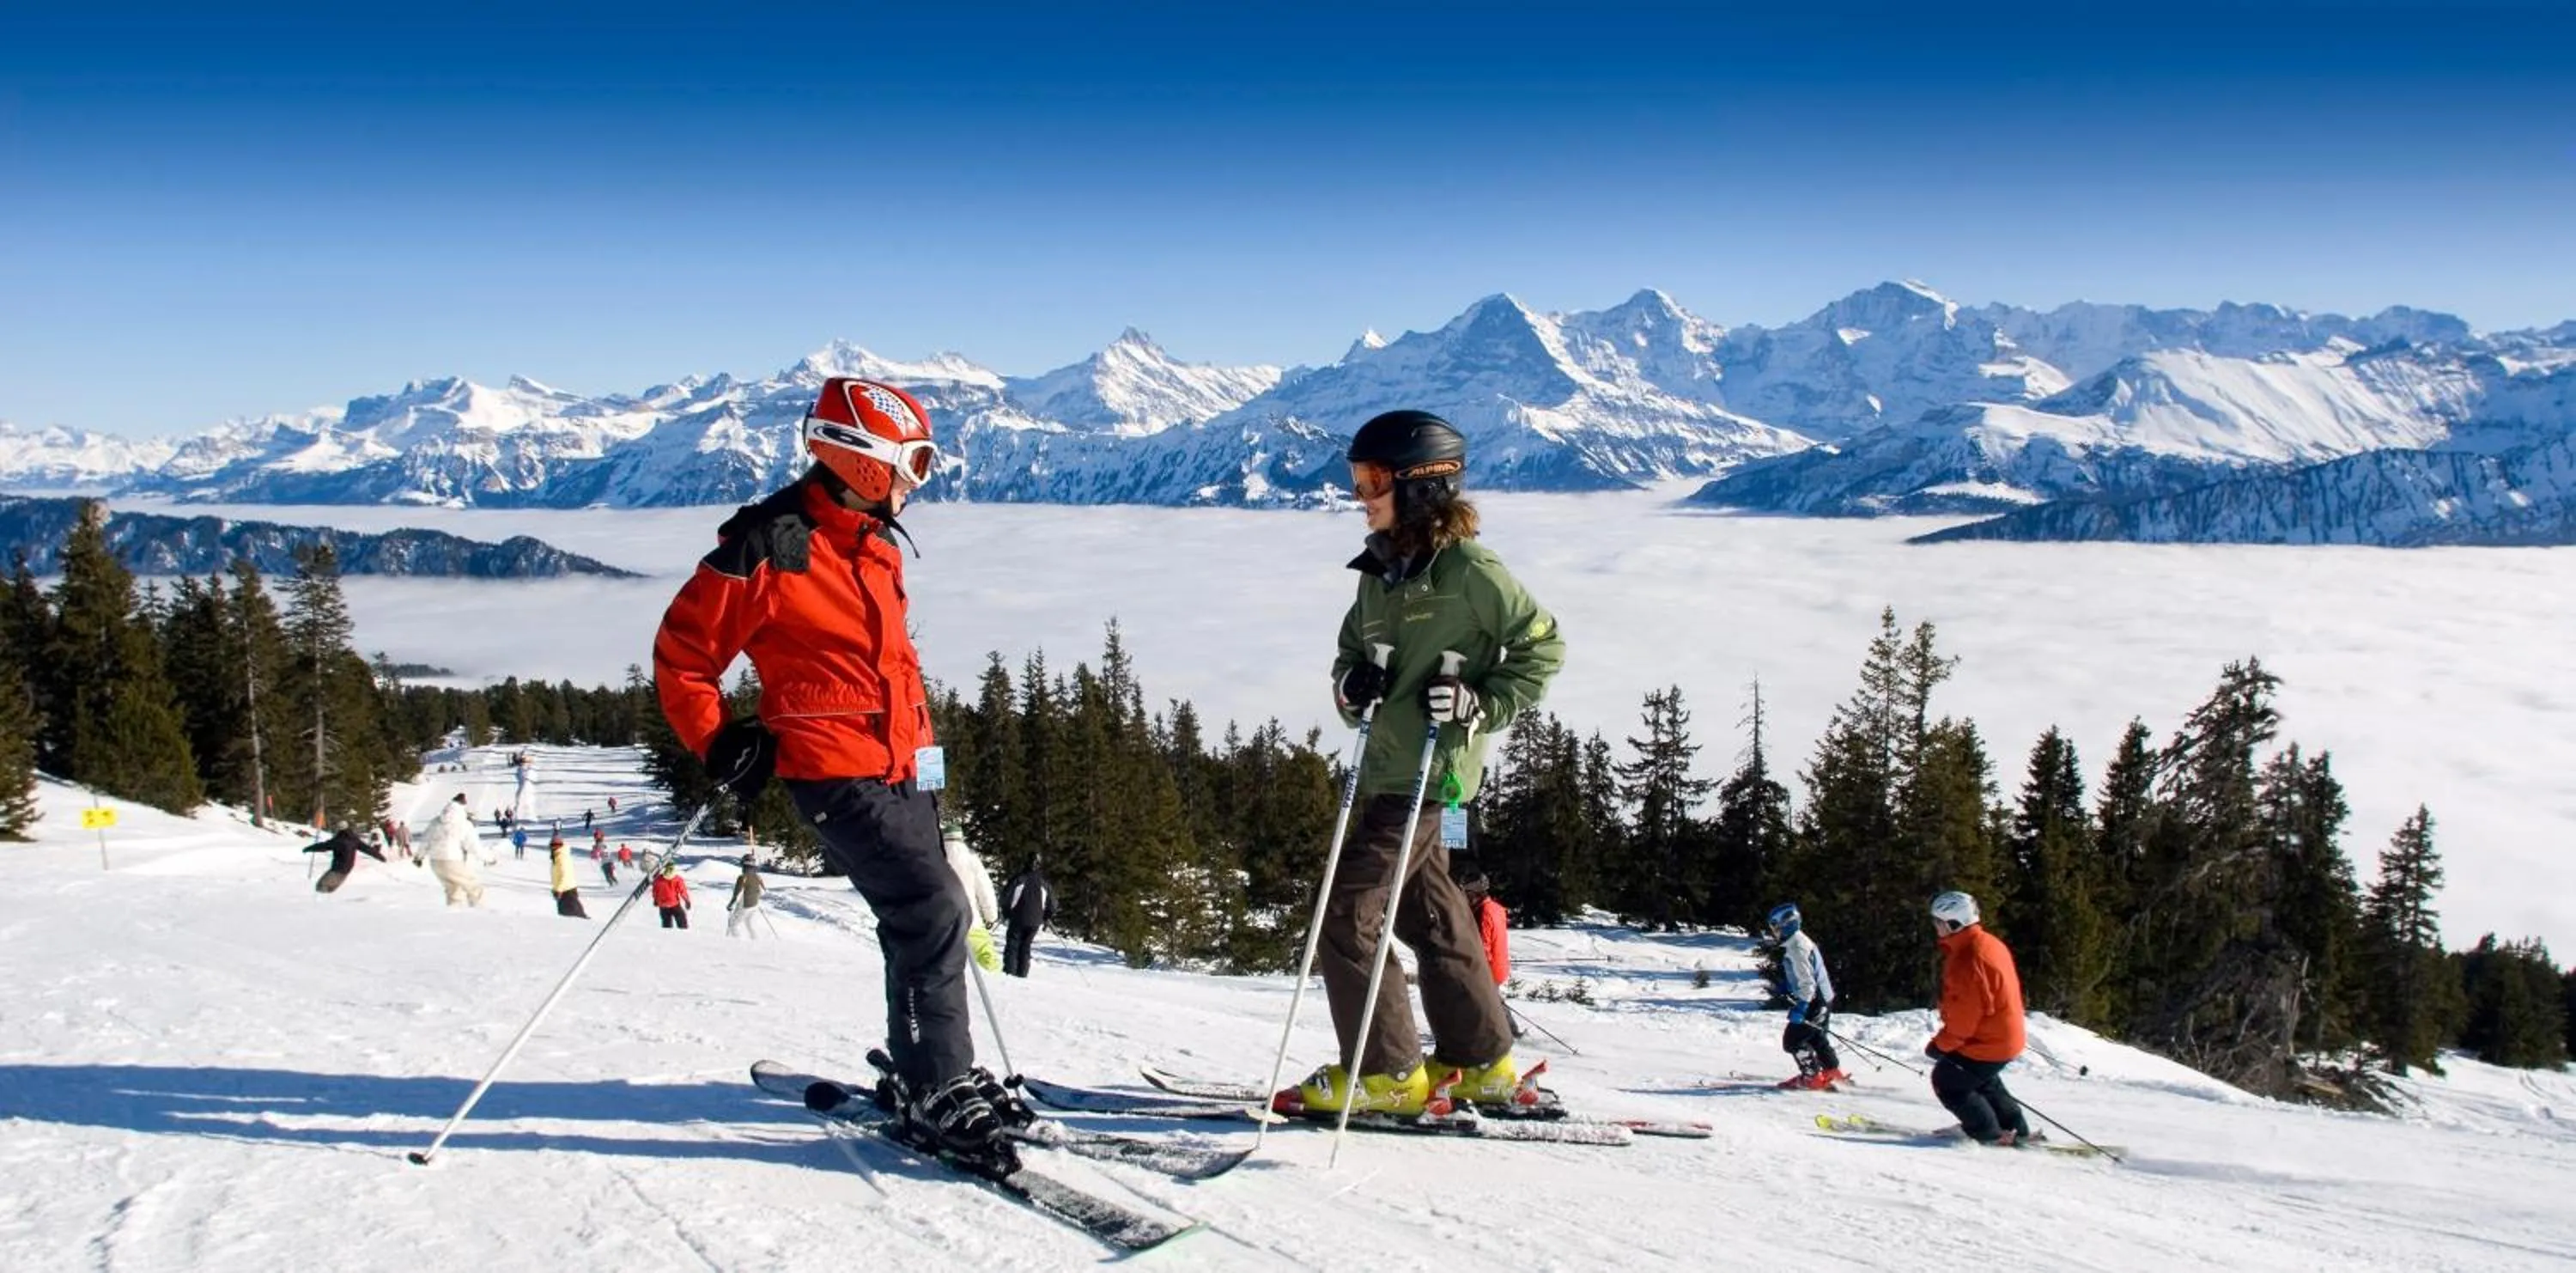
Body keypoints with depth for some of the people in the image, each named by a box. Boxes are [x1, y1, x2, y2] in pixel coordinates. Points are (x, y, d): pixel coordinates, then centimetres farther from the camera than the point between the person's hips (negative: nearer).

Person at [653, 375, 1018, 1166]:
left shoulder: (876, 546, 13)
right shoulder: (770, 546, -13)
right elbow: (681, 655, -6)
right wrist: (719, 745, -10)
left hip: (897, 766, 9)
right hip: (835, 772, -9)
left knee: (920, 919, 14)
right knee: (933, 910, -15)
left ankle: (930, 1078, 28)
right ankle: (936, 1095, -5)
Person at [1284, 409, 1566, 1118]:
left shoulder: (1468, 569, -11)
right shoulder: (1379, 571, 12)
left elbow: (1542, 646, -7)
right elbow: (1353, 649, 19)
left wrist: (1483, 705, -17)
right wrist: (1349, 683, -3)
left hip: (1429, 771, -9)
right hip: (1385, 768, 9)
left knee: (1347, 915, -10)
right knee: (1428, 913, 15)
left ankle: (1384, 1071, 1)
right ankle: (1481, 1062, 27)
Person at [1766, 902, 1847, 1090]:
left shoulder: (1797, 947, -23)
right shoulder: (1801, 940, 9)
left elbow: (1807, 981, -27)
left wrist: (1800, 1007, -29)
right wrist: (1785, 985, 20)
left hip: (1815, 1002, -10)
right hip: (1823, 999, 10)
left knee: (1792, 1040, -4)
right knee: (1815, 1037, 26)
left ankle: (1813, 1078, 3)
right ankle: (1833, 1072, 36)